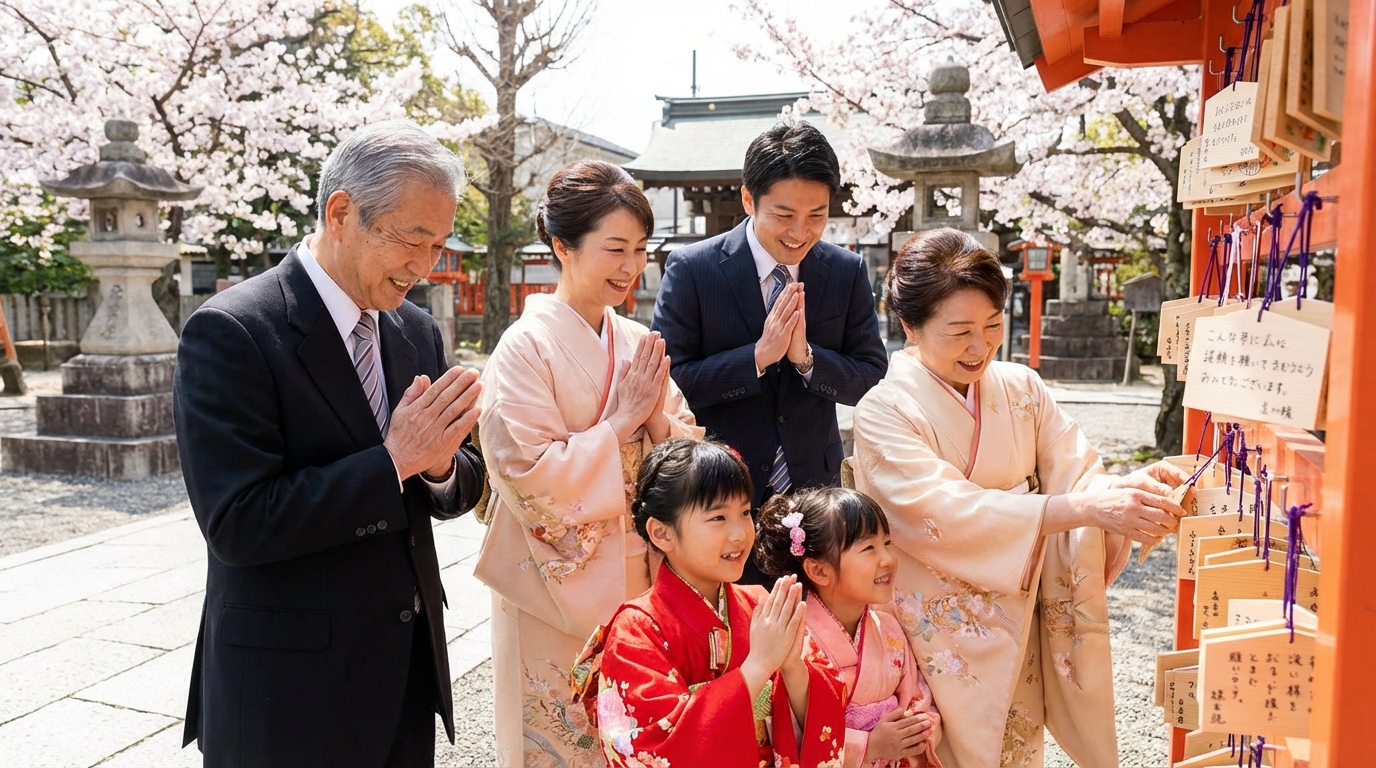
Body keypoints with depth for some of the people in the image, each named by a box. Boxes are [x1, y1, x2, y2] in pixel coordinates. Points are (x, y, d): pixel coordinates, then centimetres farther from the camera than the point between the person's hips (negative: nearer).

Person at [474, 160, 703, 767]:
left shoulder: (638, 344, 4)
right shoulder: (527, 347, -13)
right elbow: (530, 477, -21)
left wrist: (657, 421, -15)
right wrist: (620, 423, -17)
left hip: (639, 584, 5)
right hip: (563, 594, -5)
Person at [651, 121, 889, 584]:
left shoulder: (849, 273, 0)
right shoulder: (691, 269, -9)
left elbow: (873, 379, 0)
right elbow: (668, 381, -13)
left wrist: (806, 356, -18)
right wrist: (758, 356, -23)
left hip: (814, 487, 3)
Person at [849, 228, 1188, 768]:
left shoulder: (1021, 389, -1)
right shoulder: (884, 413, -16)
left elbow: (1078, 477, -6)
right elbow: (950, 514, -29)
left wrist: (1131, 486, -28)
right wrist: (1085, 508, -36)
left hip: (1017, 631, 5)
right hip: (938, 637, -4)